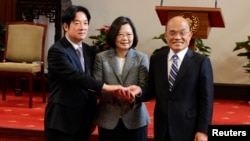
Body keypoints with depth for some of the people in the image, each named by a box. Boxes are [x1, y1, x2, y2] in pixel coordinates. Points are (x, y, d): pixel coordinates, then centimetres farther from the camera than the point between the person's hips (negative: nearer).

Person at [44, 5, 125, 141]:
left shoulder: (89, 51, 10)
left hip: (84, 120, 7)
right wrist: (105, 87, -34)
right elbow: (76, 76, -27)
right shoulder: (57, 51, -14)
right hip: (62, 120, -6)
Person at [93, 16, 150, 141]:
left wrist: (135, 95, -25)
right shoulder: (101, 58, 2)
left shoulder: (142, 58, 3)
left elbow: (145, 87, -3)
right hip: (108, 120, 0)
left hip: (135, 120, 0)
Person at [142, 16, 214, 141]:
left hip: (188, 129, -3)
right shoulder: (156, 59, 5)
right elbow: (152, 91, 9)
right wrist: (139, 92, -12)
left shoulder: (201, 62, -5)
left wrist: (203, 130, -10)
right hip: (162, 129, 3)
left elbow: (206, 99, -6)